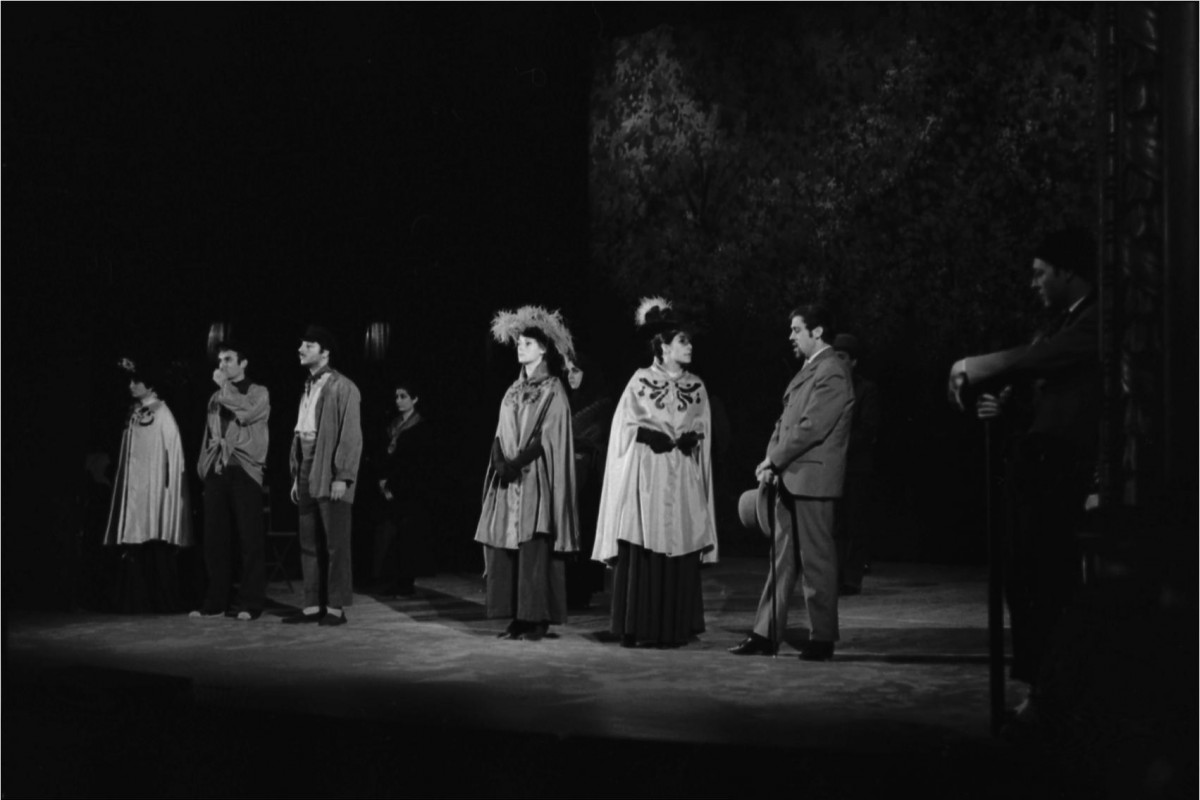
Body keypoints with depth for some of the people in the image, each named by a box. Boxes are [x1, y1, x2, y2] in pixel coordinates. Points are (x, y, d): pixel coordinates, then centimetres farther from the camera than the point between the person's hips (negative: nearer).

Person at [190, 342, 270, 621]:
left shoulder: (258, 392, 5)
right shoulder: (215, 397, 20)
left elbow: (245, 413, -15)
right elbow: (209, 433, 22)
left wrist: (225, 386, -6)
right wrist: (204, 466, 11)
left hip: (244, 470, -5)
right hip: (216, 471, 5)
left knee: (250, 539, -5)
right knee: (215, 539, 3)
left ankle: (250, 603, -3)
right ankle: (216, 601, 9)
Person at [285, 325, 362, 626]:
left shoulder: (342, 387, -7)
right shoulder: (308, 387, 16)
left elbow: (351, 436, -12)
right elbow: (300, 432, 16)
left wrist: (342, 477, -19)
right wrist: (296, 476, 12)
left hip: (330, 475, -8)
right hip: (307, 473, 8)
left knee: (335, 544, -2)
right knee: (309, 544, 9)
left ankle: (336, 607, 3)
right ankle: (313, 605, 15)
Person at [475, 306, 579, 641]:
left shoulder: (553, 391, -1)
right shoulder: (514, 391, 17)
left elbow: (548, 437, -10)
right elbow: (501, 436, 13)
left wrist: (518, 462, -17)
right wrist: (501, 461, -6)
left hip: (537, 479, -6)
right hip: (508, 479, 6)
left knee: (534, 547, -9)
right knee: (503, 544, 1)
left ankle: (537, 618, -6)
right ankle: (516, 617, 5)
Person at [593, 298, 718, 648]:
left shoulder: (696, 387, 11)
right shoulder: (641, 381, 1)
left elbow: (703, 434, 12)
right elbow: (626, 428, 1)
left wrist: (689, 441, -7)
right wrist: (655, 437, -10)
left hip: (682, 482, 3)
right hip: (646, 477, -3)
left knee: (679, 554, 0)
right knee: (641, 555, -4)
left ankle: (673, 629, 6)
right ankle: (639, 629, 1)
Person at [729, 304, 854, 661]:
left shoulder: (832, 374, -13)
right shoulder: (807, 370, 17)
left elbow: (810, 428, -20)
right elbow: (785, 423, 17)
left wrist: (772, 460, -13)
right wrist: (770, 465, 4)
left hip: (812, 481, -9)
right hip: (790, 480, 9)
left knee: (816, 559, -1)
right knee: (783, 558, 10)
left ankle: (823, 638, 7)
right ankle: (766, 634, 14)